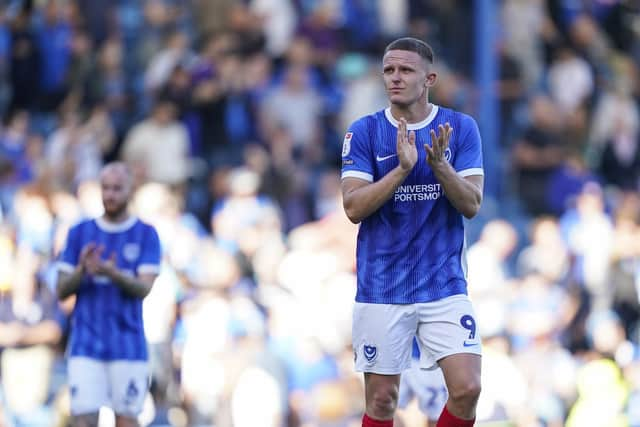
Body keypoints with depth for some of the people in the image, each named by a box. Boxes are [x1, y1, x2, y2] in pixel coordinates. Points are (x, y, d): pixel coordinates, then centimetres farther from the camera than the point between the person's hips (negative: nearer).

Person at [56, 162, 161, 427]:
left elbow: (143, 288, -9)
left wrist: (112, 273, -28)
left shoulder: (146, 235, 3)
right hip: (86, 345, 1)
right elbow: (61, 291, 5)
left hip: (128, 345, -1)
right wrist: (82, 269, -16)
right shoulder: (80, 233, 8)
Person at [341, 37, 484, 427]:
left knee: (467, 390, -11)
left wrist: (439, 165, -23)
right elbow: (353, 207, -10)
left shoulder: (461, 128, 1)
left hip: (444, 282, 0)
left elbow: (472, 204, -6)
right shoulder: (364, 132, -2)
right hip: (381, 288, 0)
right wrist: (402, 169, -22)